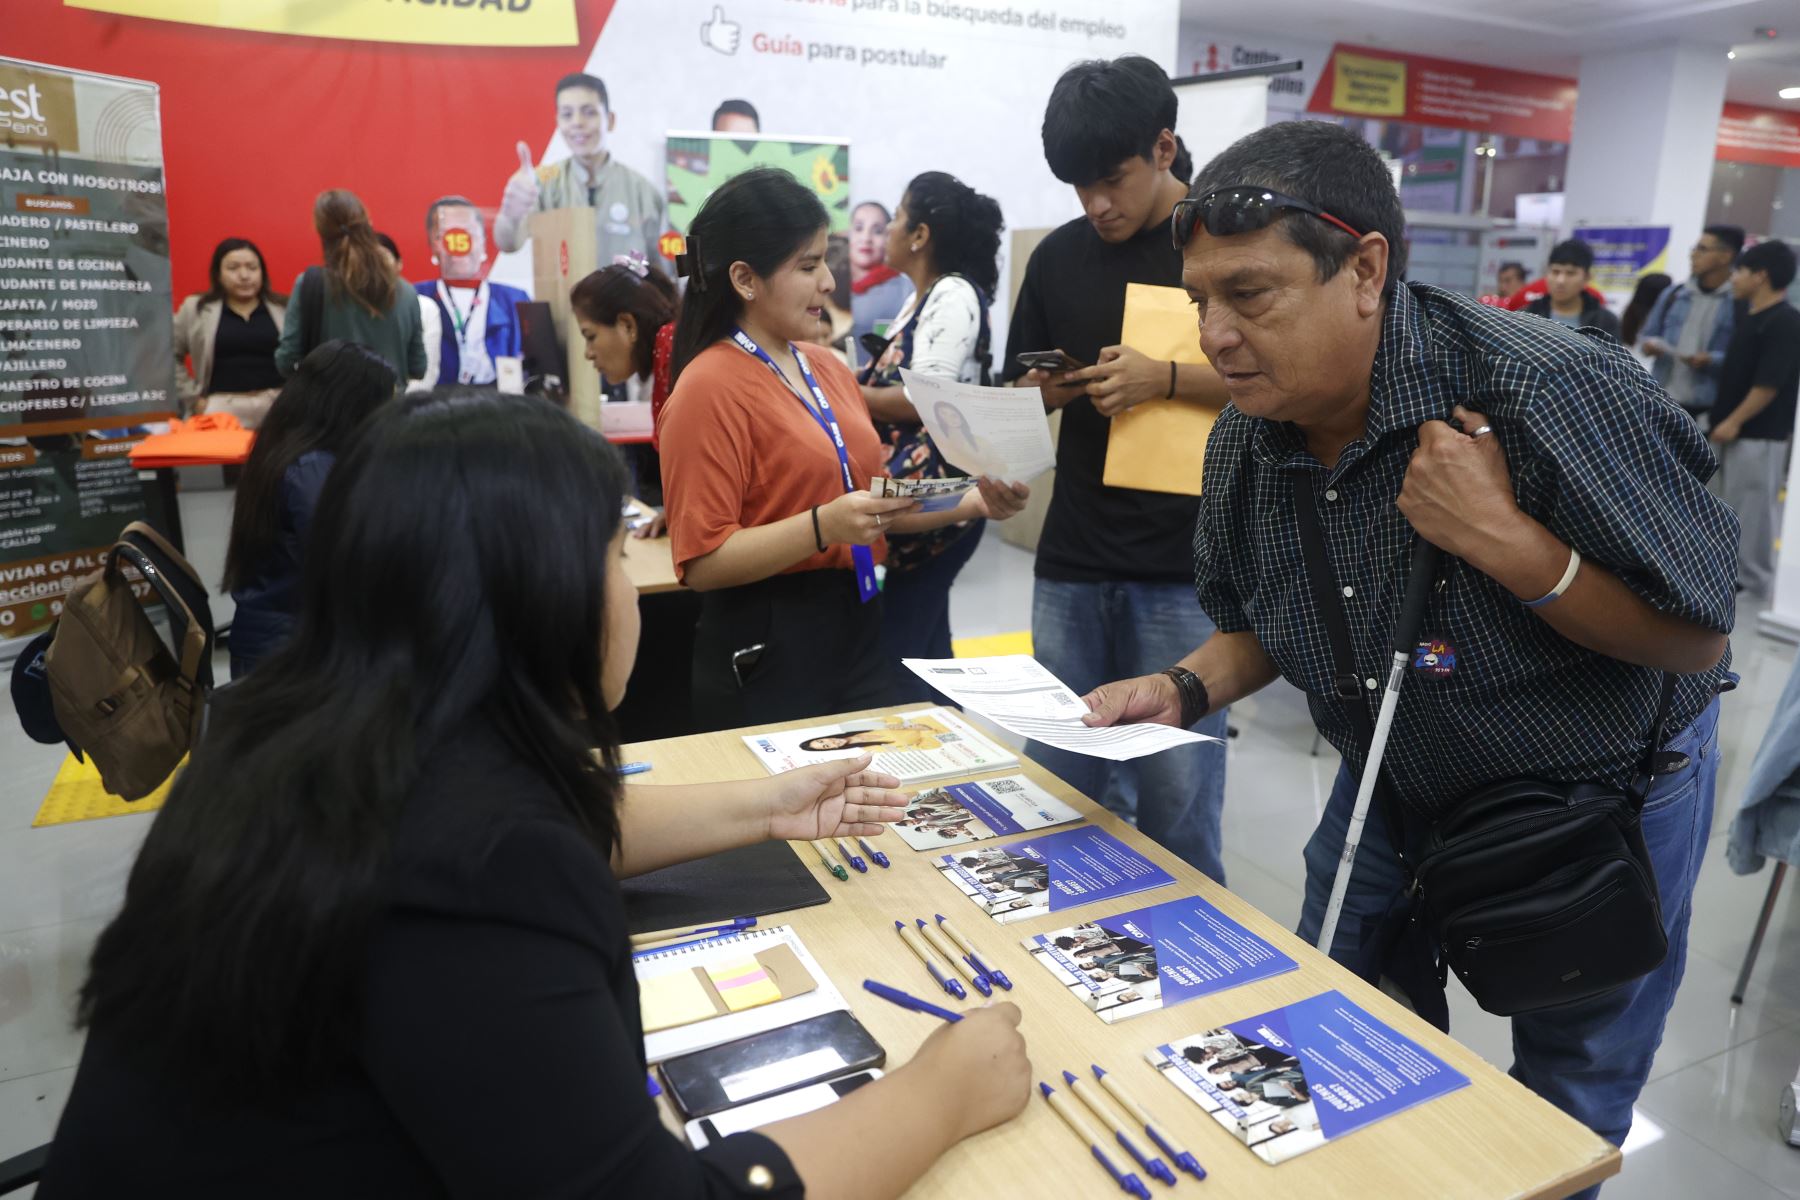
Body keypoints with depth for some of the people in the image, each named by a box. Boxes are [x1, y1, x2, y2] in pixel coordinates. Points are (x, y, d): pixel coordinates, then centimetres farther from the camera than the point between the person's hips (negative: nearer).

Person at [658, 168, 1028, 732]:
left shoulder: (829, 369, 9)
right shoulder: (709, 388, -13)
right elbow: (702, 562, -18)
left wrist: (967, 504, 3)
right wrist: (823, 528, -29)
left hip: (859, 628, 7)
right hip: (765, 650, -7)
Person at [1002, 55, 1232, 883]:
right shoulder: (1057, 256, 9)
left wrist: (1166, 379, -20)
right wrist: (1074, 384, -7)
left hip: (1185, 567, -4)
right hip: (1071, 565, 4)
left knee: (1177, 800, 3)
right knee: (1060, 787, 13)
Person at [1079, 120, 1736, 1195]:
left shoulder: (1555, 392, -32)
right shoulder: (1247, 443, -14)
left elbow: (1701, 639, -23)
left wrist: (1502, 539, -37)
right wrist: (1184, 691, -18)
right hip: (1395, 784, 5)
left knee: (1565, 1107, 16)